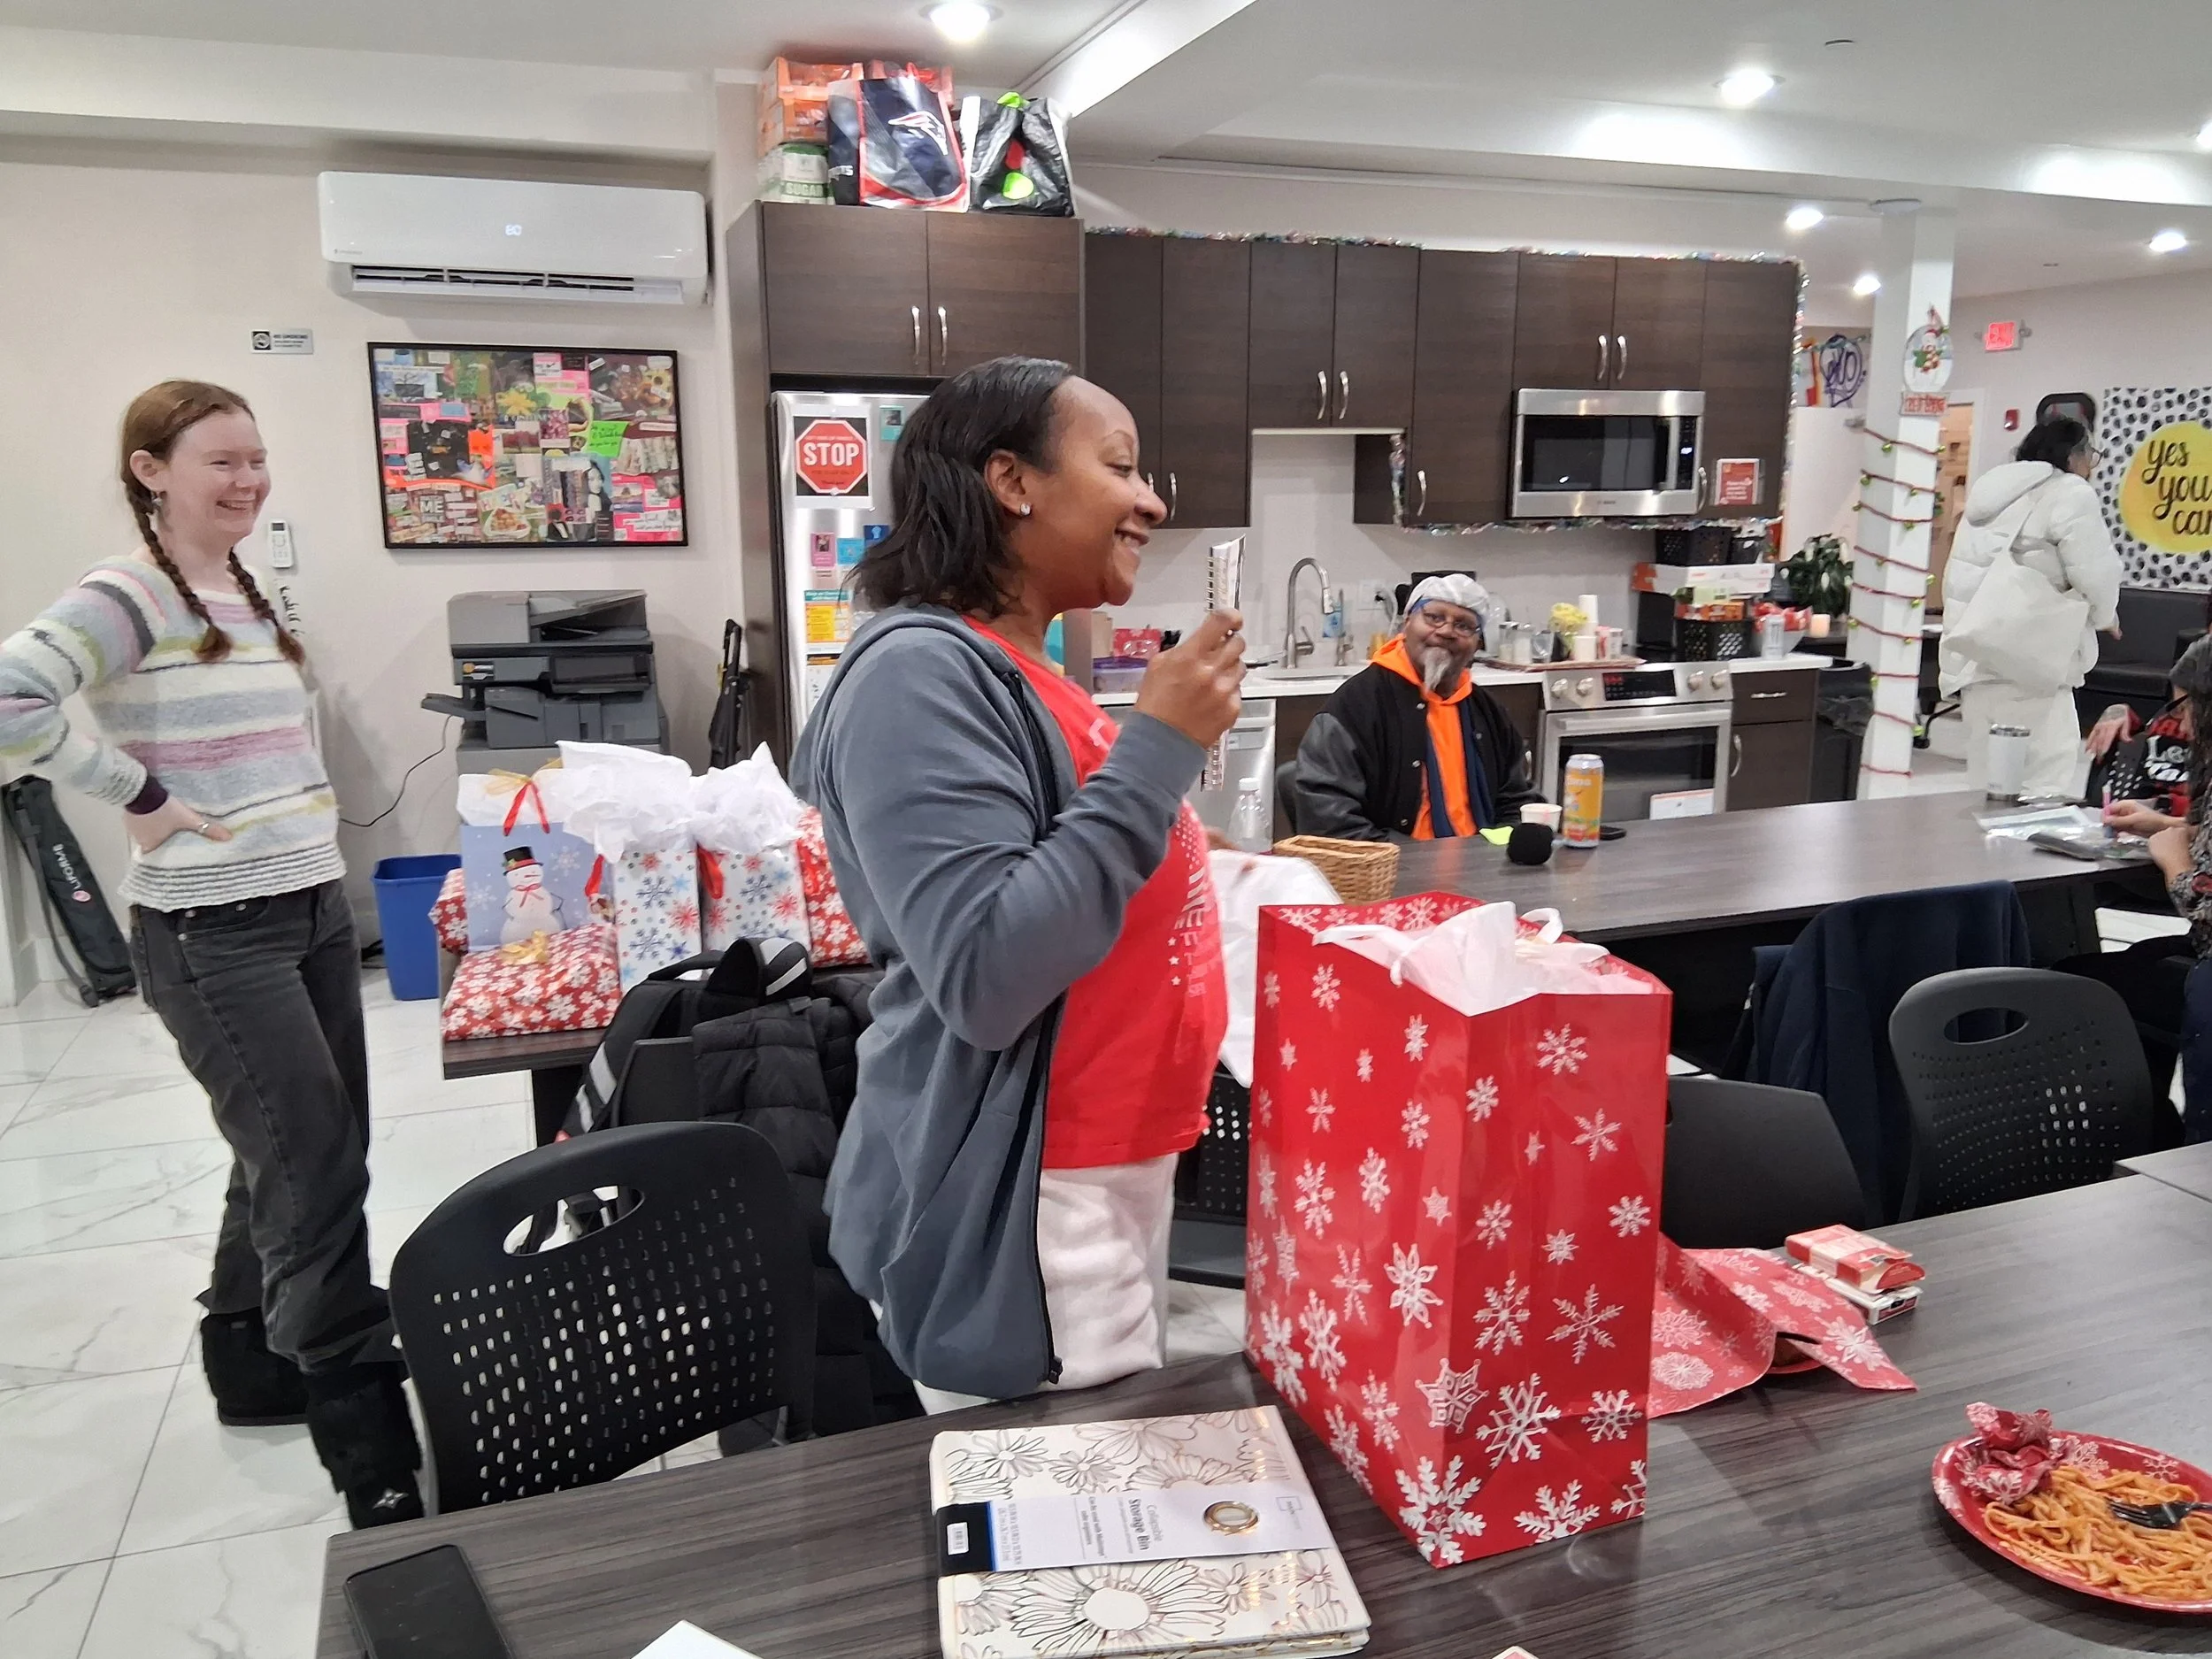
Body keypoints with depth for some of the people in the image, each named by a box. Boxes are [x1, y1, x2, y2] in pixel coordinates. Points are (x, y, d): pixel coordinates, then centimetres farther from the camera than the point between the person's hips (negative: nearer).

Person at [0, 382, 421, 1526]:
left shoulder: (248, 596, 13)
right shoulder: (130, 596, -13)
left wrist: (314, 860, 10)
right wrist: (140, 797, -19)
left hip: (314, 910, 8)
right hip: (211, 935, -8)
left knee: (301, 1160, 17)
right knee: (316, 1175, -8)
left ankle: (251, 1368, 38)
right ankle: (379, 1470, 1)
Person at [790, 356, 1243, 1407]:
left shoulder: (1019, 676, 10)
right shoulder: (922, 674, -19)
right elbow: (984, 977, -28)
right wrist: (1157, 748, -24)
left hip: (1104, 1181, 10)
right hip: (1015, 1219, -9)